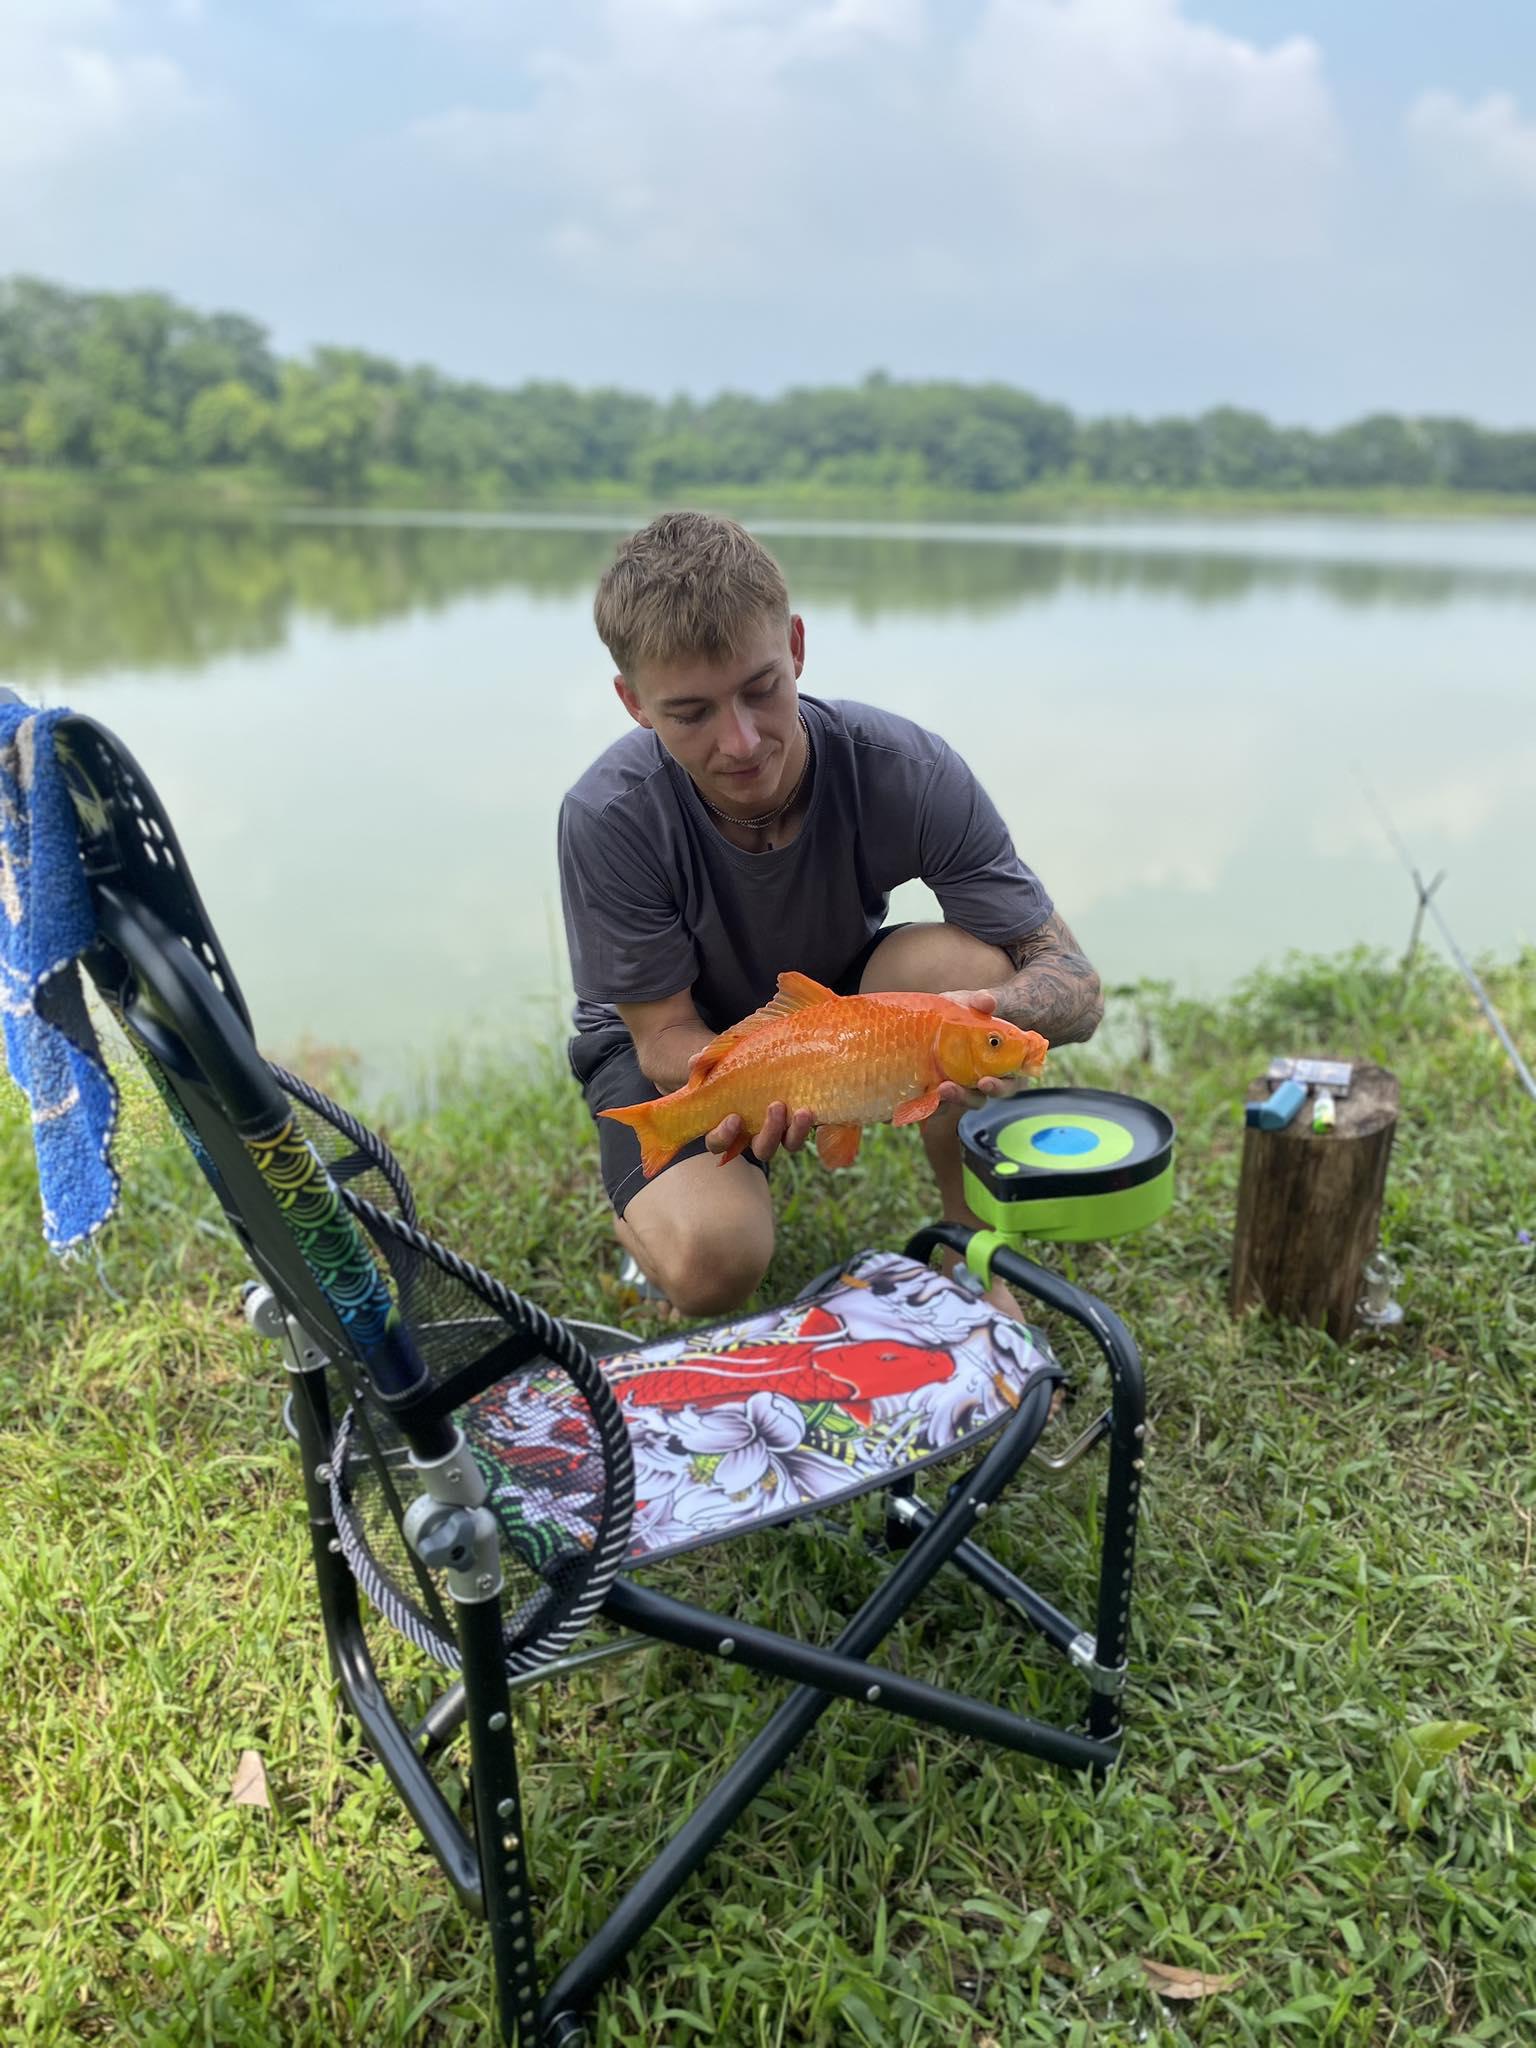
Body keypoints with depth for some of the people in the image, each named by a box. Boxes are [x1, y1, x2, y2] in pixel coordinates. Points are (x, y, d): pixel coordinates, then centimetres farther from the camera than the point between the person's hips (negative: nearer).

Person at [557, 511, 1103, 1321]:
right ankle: (663, 1197, 9)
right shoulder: (607, 818, -30)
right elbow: (664, 1034, -21)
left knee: (967, 963, -31)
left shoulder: (904, 770, -28)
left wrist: (987, 1012, -50)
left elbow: (1074, 984, -25)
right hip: (682, 1036, -2)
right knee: (710, 1259, -31)